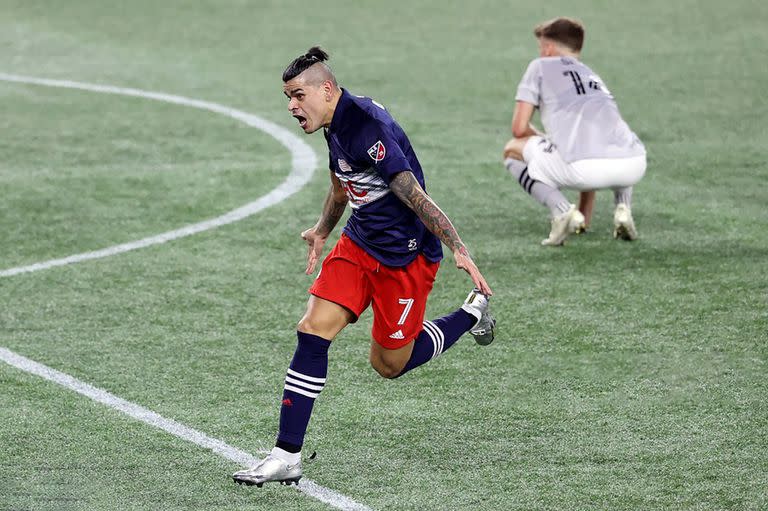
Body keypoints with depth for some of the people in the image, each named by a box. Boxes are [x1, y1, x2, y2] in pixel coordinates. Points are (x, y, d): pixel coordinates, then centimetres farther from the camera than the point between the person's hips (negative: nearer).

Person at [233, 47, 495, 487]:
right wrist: (322, 232, 40)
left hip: (407, 255, -8)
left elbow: (415, 196, -27)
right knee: (314, 331, -9)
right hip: (359, 243, 8)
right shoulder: (335, 126, 5)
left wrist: (459, 251, -30)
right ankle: (287, 458, -8)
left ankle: (471, 314, 30)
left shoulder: (368, 128, -25)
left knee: (389, 364, 6)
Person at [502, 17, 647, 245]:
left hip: (583, 167, -5)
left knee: (513, 150, 22)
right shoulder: (593, 75, 37)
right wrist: (584, 217, 49)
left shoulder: (540, 66, 20)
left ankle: (561, 210, -1)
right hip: (633, 167, 5)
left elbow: (519, 128, 11)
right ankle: (623, 207, 15)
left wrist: (545, 142, 35)